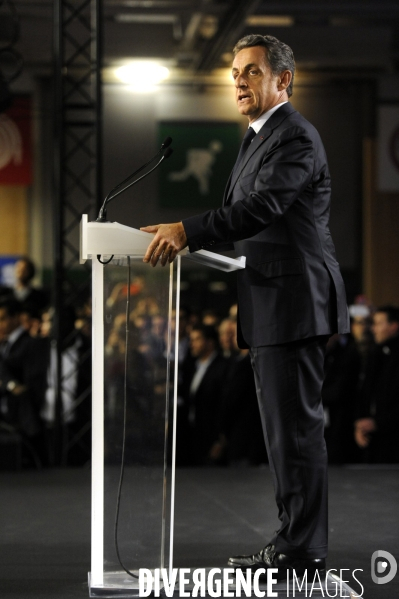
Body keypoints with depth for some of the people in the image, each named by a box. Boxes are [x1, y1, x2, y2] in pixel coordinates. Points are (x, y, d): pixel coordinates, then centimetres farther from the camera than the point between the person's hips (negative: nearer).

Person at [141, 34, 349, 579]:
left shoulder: (296, 137, -12)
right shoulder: (259, 138, 20)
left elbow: (262, 207, -26)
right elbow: (239, 213, 19)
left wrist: (188, 231, -33)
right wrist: (183, 238, 3)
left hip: (294, 303, -10)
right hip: (272, 308, 10)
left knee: (295, 424, -8)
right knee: (285, 425, 13)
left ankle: (303, 550, -4)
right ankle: (294, 540, 20)